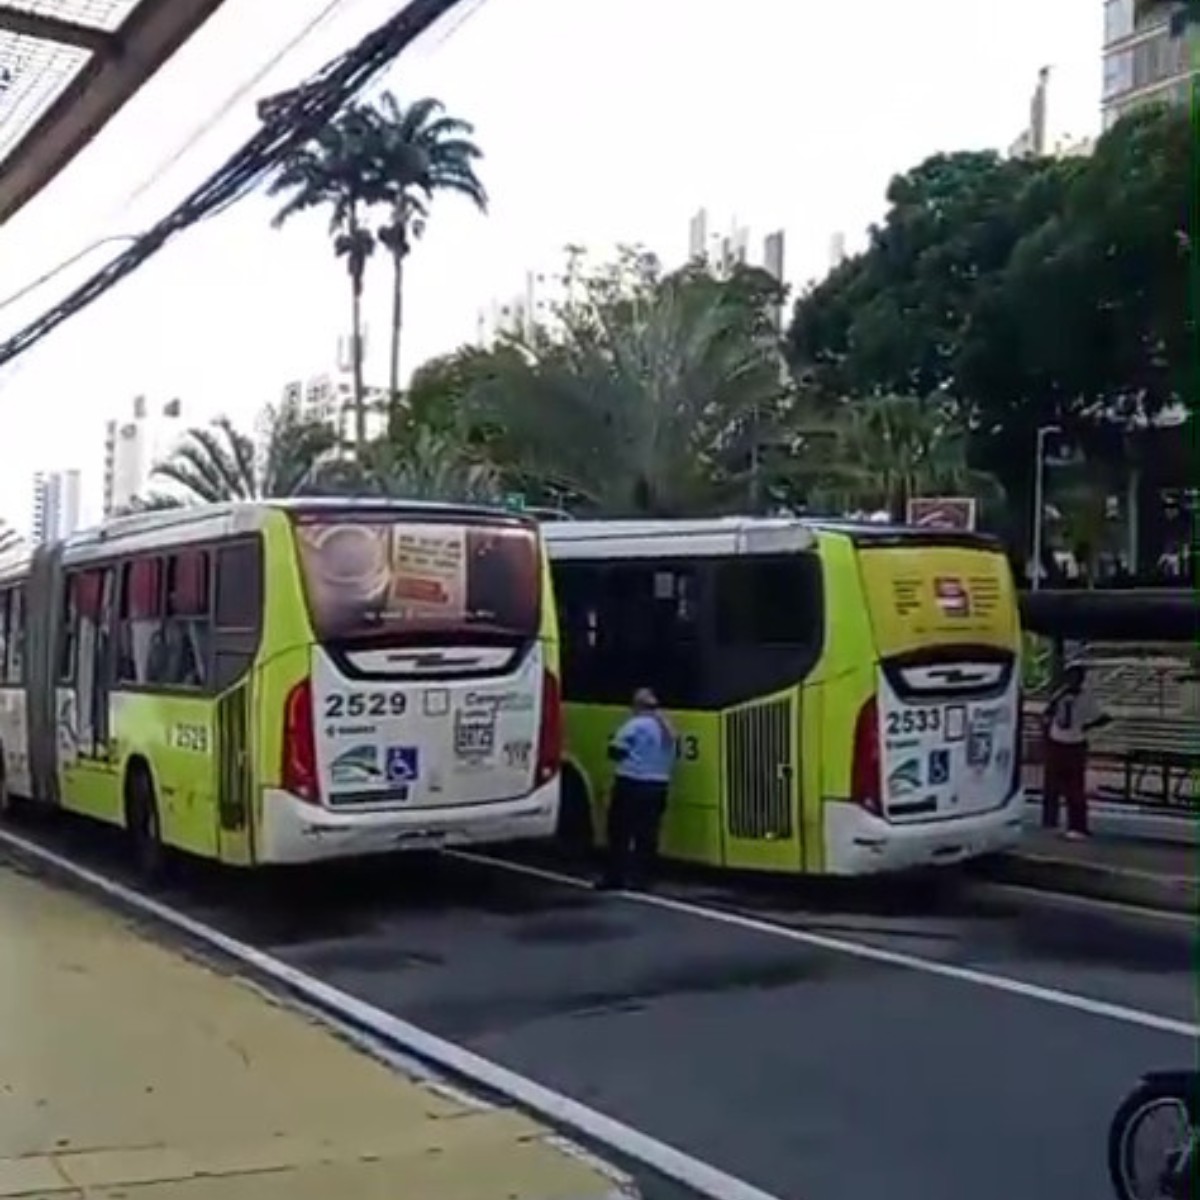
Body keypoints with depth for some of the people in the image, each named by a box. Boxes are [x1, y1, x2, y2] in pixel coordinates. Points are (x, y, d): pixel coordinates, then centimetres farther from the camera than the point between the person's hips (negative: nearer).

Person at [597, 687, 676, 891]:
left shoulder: (635, 725, -11)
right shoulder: (667, 728, 13)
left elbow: (615, 751, -10)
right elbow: (672, 759, 16)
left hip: (631, 784, -7)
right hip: (658, 786, 7)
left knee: (619, 832, 1)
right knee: (647, 834, 6)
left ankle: (614, 876, 3)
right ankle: (639, 877, 6)